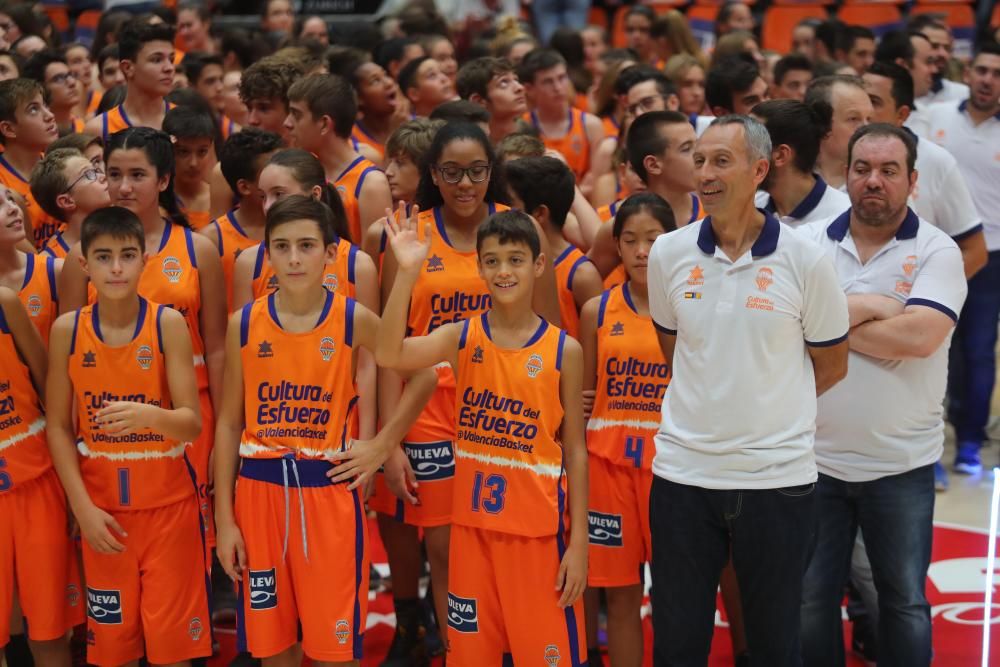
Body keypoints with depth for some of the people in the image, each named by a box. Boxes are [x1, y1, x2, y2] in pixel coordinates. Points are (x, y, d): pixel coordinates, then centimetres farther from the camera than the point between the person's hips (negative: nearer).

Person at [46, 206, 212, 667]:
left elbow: (193, 422, -10)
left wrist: (149, 415, -32)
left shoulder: (168, 323, -7)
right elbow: (58, 426, 1)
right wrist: (82, 507, -8)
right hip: (101, 505, 2)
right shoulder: (67, 329, -2)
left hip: (168, 502, -2)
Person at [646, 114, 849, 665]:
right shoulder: (668, 254, 0)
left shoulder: (805, 261, -8)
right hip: (683, 471, 2)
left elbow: (830, 366, 4)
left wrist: (768, 411, 8)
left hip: (779, 476, -2)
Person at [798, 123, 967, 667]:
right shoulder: (809, 243, 0)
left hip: (901, 463, -2)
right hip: (815, 458, 2)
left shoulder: (937, 251, -7)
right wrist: (872, 306, -19)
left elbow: (918, 336, -22)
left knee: (904, 601, 12)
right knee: (810, 600, 12)